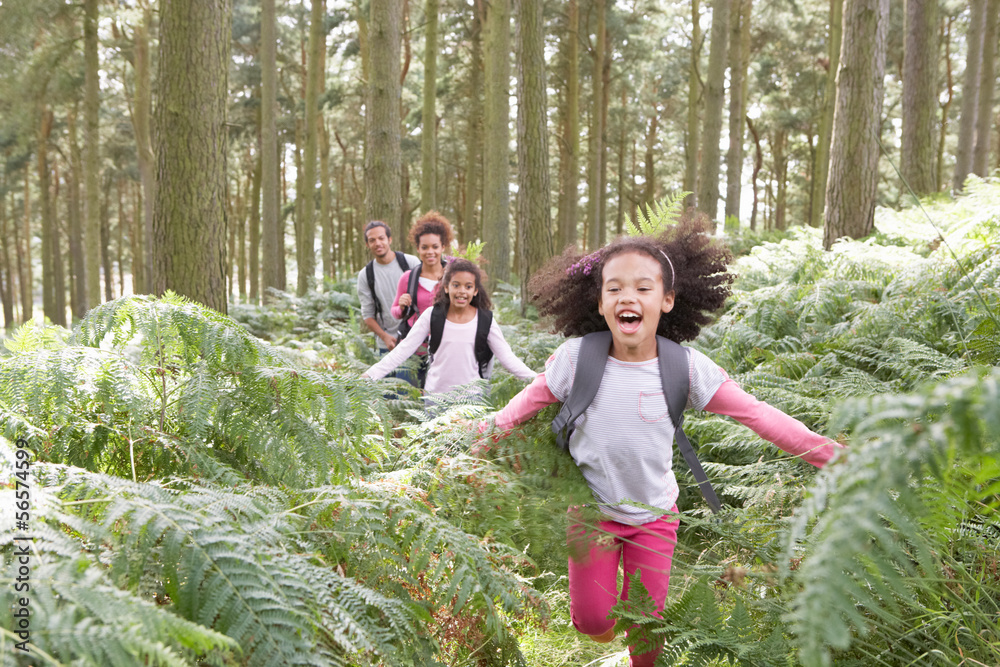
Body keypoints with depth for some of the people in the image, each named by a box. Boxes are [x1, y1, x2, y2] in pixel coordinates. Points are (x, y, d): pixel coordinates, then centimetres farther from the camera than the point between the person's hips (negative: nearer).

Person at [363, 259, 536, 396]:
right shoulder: (432, 315, -4)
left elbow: (506, 356, 0)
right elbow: (403, 349, -5)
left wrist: (535, 379, -10)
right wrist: (370, 374, -12)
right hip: (435, 393, 0)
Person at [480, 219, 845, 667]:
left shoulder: (685, 366, -17)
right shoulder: (577, 358, -18)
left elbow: (758, 416, -11)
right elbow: (526, 404, -3)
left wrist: (834, 455, -12)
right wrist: (477, 445, -2)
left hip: (655, 515, 1)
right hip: (593, 511, 0)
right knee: (590, 620, 5)